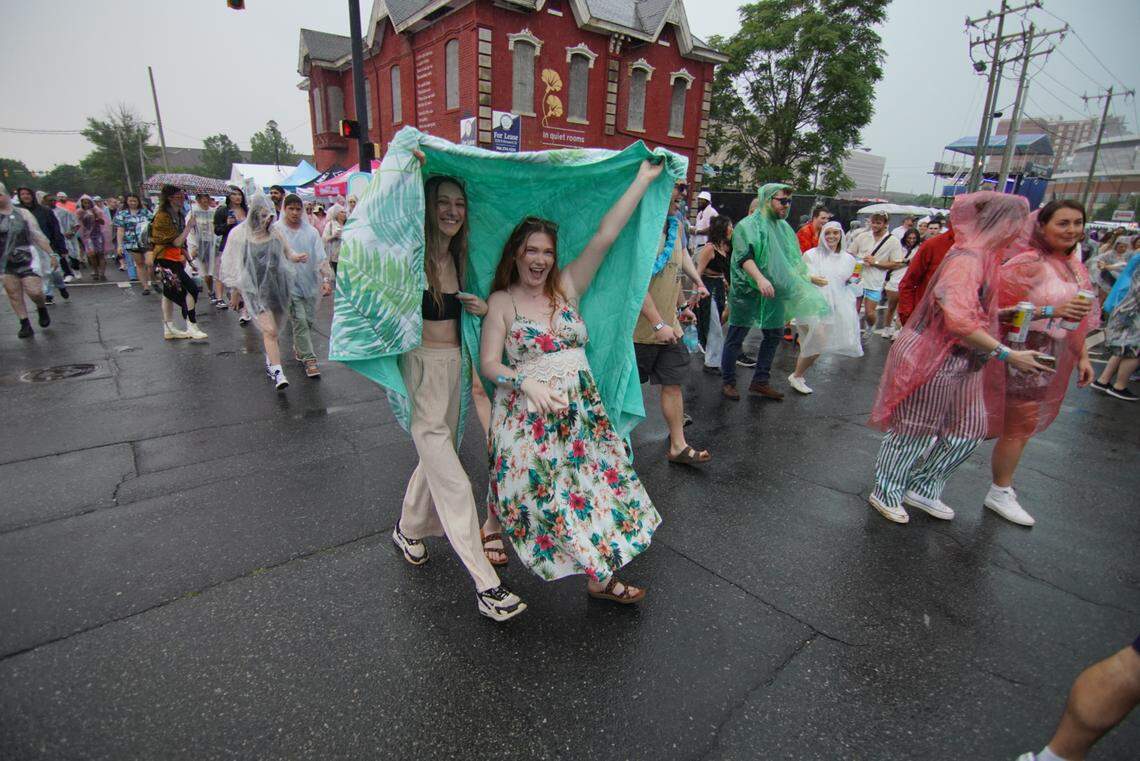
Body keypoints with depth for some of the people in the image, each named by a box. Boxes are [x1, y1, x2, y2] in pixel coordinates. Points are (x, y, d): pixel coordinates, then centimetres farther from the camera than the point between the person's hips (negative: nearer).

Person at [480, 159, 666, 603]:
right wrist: (527, 383, -23)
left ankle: (600, 577, 20)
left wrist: (643, 180, 1)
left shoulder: (567, 288, 5)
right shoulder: (502, 302, -1)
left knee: (598, 481, 4)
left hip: (581, 408, 4)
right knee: (533, 488, 6)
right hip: (526, 412, -3)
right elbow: (489, 363, -6)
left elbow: (606, 235, 2)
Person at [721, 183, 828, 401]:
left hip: (774, 292, 8)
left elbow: (794, 260, 23)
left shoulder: (784, 227, 14)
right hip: (747, 292, -7)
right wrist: (760, 278, -35)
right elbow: (744, 257, -22)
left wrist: (804, 282, 19)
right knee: (735, 338, 0)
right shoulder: (748, 225, -8)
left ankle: (760, 382, 23)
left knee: (774, 335, 12)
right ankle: (728, 383, 12)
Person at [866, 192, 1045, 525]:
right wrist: (1007, 354, -25)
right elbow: (959, 321, -30)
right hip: (934, 361, -10)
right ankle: (885, 494, 22)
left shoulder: (983, 256, 10)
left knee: (970, 429, 16)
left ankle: (922, 489, 31)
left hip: (960, 363, 10)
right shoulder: (967, 259, -21)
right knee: (914, 433, 4)